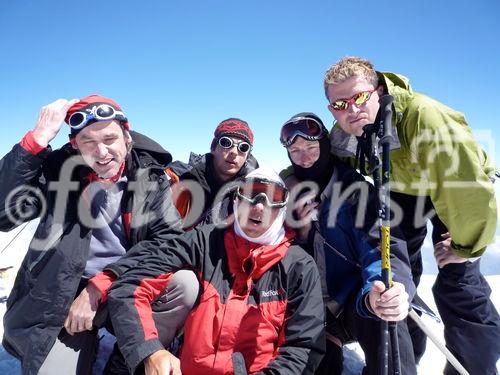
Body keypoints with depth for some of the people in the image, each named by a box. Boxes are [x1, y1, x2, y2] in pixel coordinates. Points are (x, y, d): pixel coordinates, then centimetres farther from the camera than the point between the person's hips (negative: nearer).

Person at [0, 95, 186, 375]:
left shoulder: (150, 176, -5)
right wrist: (38, 138, -22)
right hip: (64, 294, -1)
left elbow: (169, 238, -13)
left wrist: (99, 288, -18)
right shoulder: (58, 168, -4)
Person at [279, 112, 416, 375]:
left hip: (357, 303, -2)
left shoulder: (355, 189, -9)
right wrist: (299, 231, -17)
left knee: (384, 318, -33)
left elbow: (381, 247, -21)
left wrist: (379, 293, -43)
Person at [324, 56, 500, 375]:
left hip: (459, 189, -4)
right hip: (402, 190, 5)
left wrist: (465, 246, -21)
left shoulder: (425, 117, -39)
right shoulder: (344, 135, -19)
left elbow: (471, 186, -35)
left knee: (457, 285, -13)